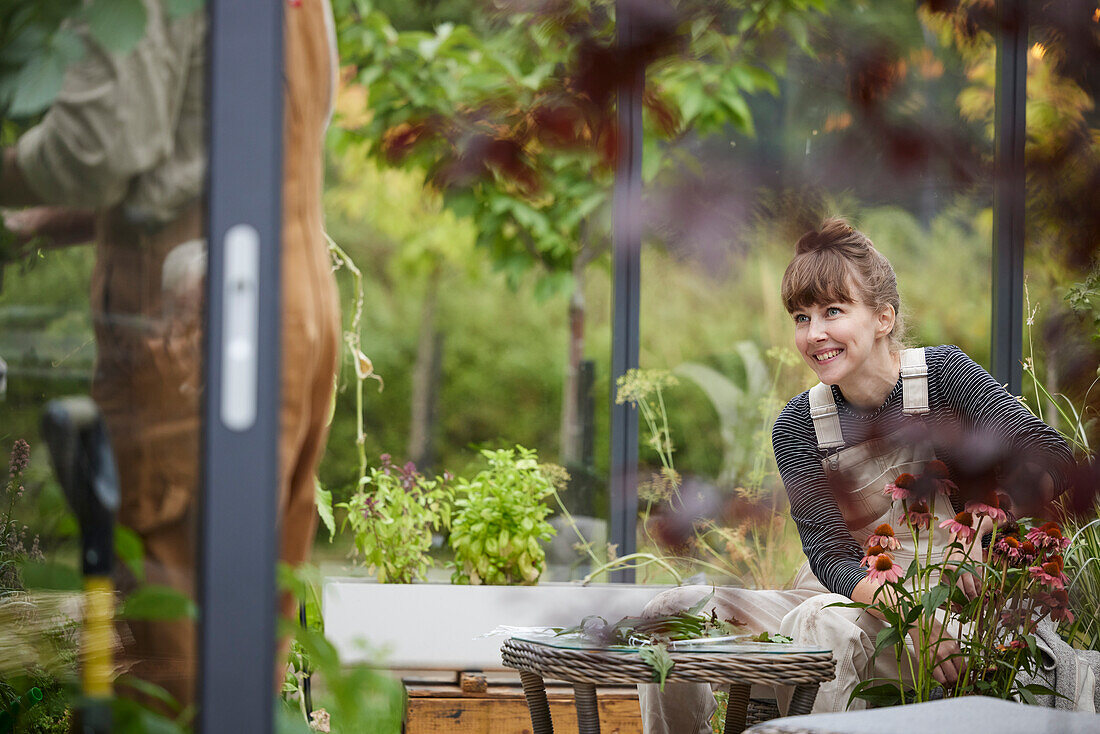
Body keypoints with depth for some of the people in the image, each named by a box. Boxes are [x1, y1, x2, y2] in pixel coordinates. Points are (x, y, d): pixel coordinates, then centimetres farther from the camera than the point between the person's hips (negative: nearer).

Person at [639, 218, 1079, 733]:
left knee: (825, 625, -36)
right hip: (845, 595, 4)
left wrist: (976, 526, -32)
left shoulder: (940, 375, -5)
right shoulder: (798, 428, 2)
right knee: (675, 610, -16)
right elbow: (830, 554, -10)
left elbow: (1050, 459, -15)